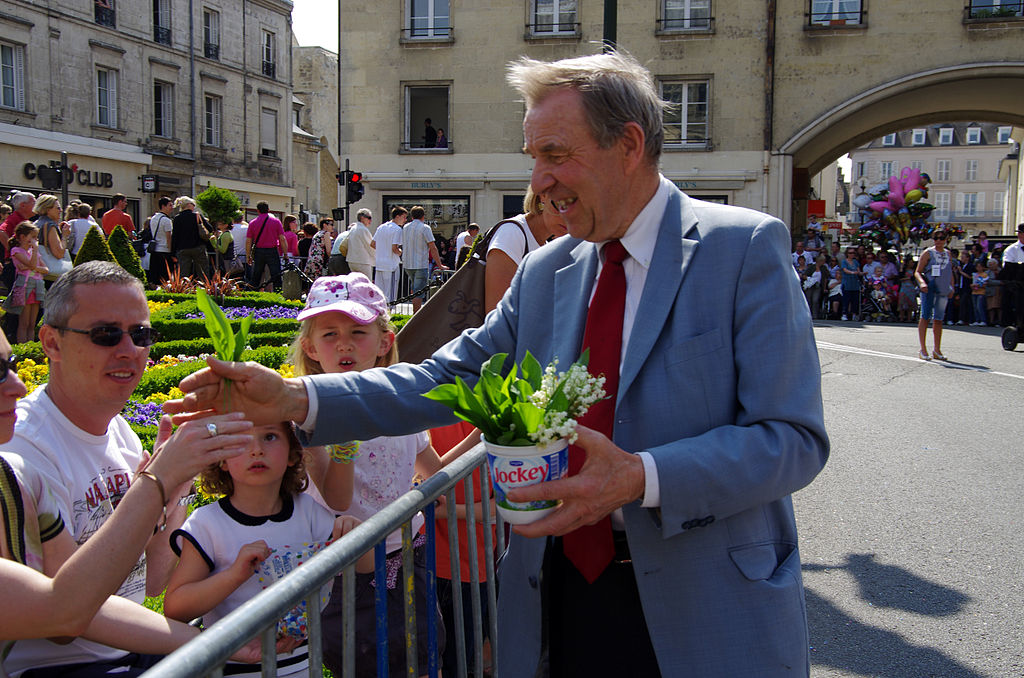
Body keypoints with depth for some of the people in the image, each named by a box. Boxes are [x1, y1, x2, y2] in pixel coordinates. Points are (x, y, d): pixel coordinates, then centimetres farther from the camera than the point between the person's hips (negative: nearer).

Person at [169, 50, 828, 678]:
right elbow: (447, 377, 4)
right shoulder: (544, 273, 6)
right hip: (563, 597, 5)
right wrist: (294, 398, -7)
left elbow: (794, 438, -15)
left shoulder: (747, 248, -11)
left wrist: (641, 477, -27)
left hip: (709, 619, -4)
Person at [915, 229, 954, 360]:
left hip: (943, 291, 5)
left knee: (938, 319, 8)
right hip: (929, 289, -5)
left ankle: (937, 350, 15)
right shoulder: (928, 253, 0)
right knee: (925, 317, -8)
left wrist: (951, 288, 11)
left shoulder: (948, 255, 16)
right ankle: (923, 349, -7)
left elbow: (950, 273, 24)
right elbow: (917, 272, -3)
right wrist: (922, 282, -22)